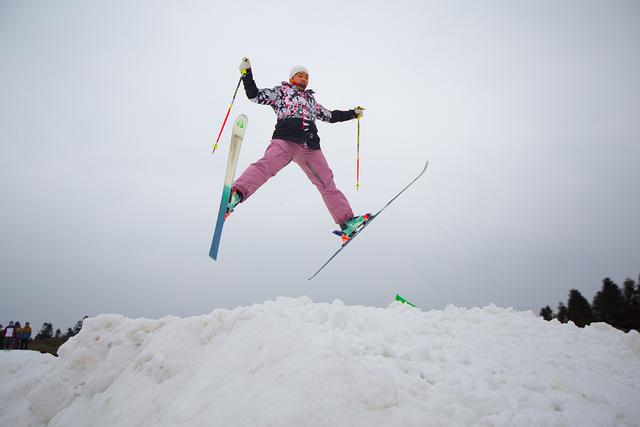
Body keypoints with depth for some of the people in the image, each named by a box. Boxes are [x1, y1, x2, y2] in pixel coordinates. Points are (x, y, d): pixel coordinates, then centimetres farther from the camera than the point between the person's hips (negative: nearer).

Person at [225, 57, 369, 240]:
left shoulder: (311, 100, 37)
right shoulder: (281, 91, 22)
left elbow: (330, 116, 45)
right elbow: (255, 95, 13)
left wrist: (353, 113, 48)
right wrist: (247, 73, 3)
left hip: (310, 147, 5)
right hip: (285, 140, -5)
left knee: (326, 182, -2)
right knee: (267, 165, -33)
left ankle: (346, 222, -3)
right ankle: (236, 194, -51)